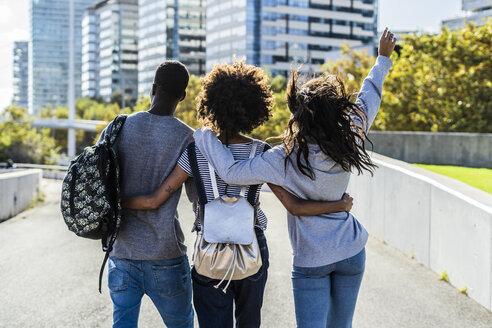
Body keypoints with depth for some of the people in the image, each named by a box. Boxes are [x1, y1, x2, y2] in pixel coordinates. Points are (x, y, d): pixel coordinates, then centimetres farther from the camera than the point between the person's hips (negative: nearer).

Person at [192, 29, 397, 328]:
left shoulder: (286, 160, -23)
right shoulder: (348, 143, -11)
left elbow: (232, 172, -24)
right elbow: (367, 101, 5)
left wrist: (205, 136, -10)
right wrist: (383, 58, 19)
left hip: (311, 260, -4)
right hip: (352, 252, 5)